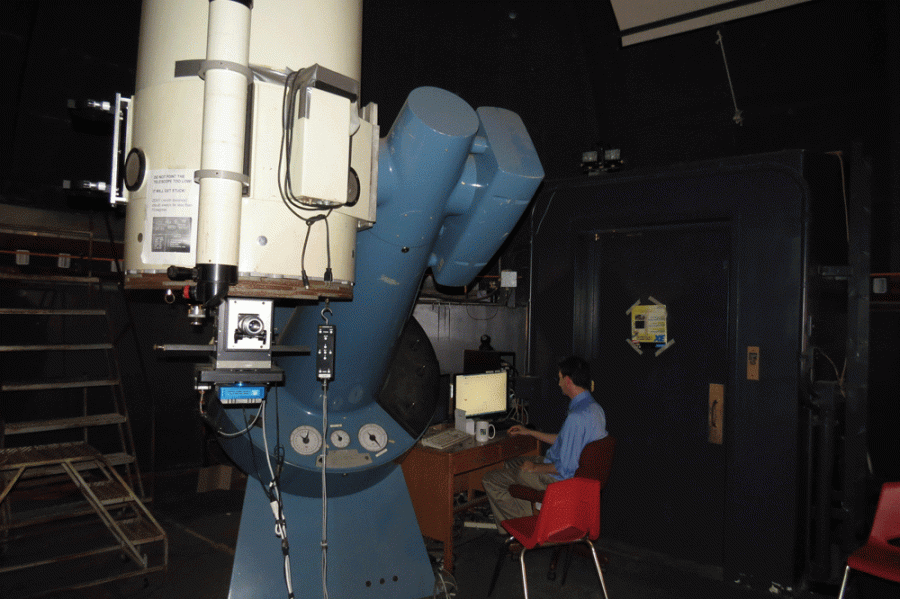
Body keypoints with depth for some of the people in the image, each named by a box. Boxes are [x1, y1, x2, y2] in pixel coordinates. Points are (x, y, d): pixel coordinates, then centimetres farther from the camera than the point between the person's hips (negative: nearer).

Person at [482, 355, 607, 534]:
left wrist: (534, 468, -11)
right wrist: (529, 432, 21)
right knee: (509, 463, 25)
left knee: (490, 479, -1)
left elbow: (564, 469, -29)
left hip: (559, 479, -10)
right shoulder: (595, 408, 1)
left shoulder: (576, 417, -31)